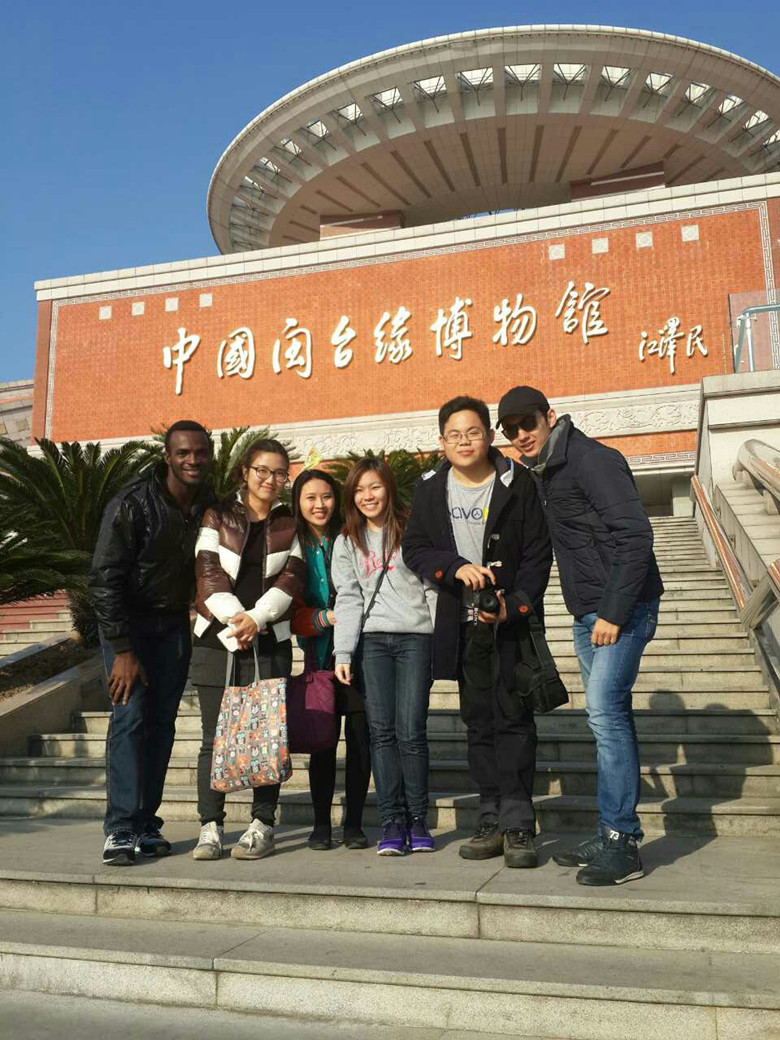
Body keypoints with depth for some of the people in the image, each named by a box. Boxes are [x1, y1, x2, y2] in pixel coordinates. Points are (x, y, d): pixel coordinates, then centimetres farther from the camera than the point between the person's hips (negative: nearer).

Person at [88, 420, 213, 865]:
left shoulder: (211, 507, -3)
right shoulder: (132, 504, -19)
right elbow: (105, 578, -18)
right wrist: (122, 650, -20)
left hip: (175, 624, 5)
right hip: (127, 622, -4)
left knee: (162, 722, 3)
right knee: (130, 716, -13)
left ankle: (146, 824, 10)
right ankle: (120, 829, -9)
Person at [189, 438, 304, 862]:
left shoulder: (291, 525, 11)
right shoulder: (218, 517, 8)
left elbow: (290, 578, 1)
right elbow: (208, 572, -2)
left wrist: (256, 618, -13)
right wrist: (233, 617, -15)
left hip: (269, 641, 1)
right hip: (216, 639, 0)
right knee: (215, 736, 1)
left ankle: (262, 826, 9)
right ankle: (210, 826, 8)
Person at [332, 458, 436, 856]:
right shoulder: (347, 543, 14)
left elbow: (434, 587, 5)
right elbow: (348, 599, 8)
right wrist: (343, 652, -2)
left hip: (415, 637, -2)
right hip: (371, 641, 2)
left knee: (411, 731, -5)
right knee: (381, 731, -2)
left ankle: (418, 820, 8)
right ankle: (392, 822, 6)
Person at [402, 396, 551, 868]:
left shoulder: (518, 483, -4)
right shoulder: (431, 489, 6)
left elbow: (538, 555, -5)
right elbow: (414, 549, 2)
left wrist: (513, 605, -18)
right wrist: (457, 567, -16)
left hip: (513, 620, -3)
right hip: (464, 625, 4)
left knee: (513, 717, -5)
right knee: (478, 721, 8)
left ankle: (518, 825, 2)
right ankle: (492, 821, 17)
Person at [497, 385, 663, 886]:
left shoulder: (592, 460, -13)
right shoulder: (543, 474, 15)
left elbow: (635, 537, -21)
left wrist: (614, 612, -23)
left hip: (622, 610, -9)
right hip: (589, 615, 9)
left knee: (605, 710, -14)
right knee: (609, 716, 11)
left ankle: (621, 844, -7)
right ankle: (616, 834, 20)